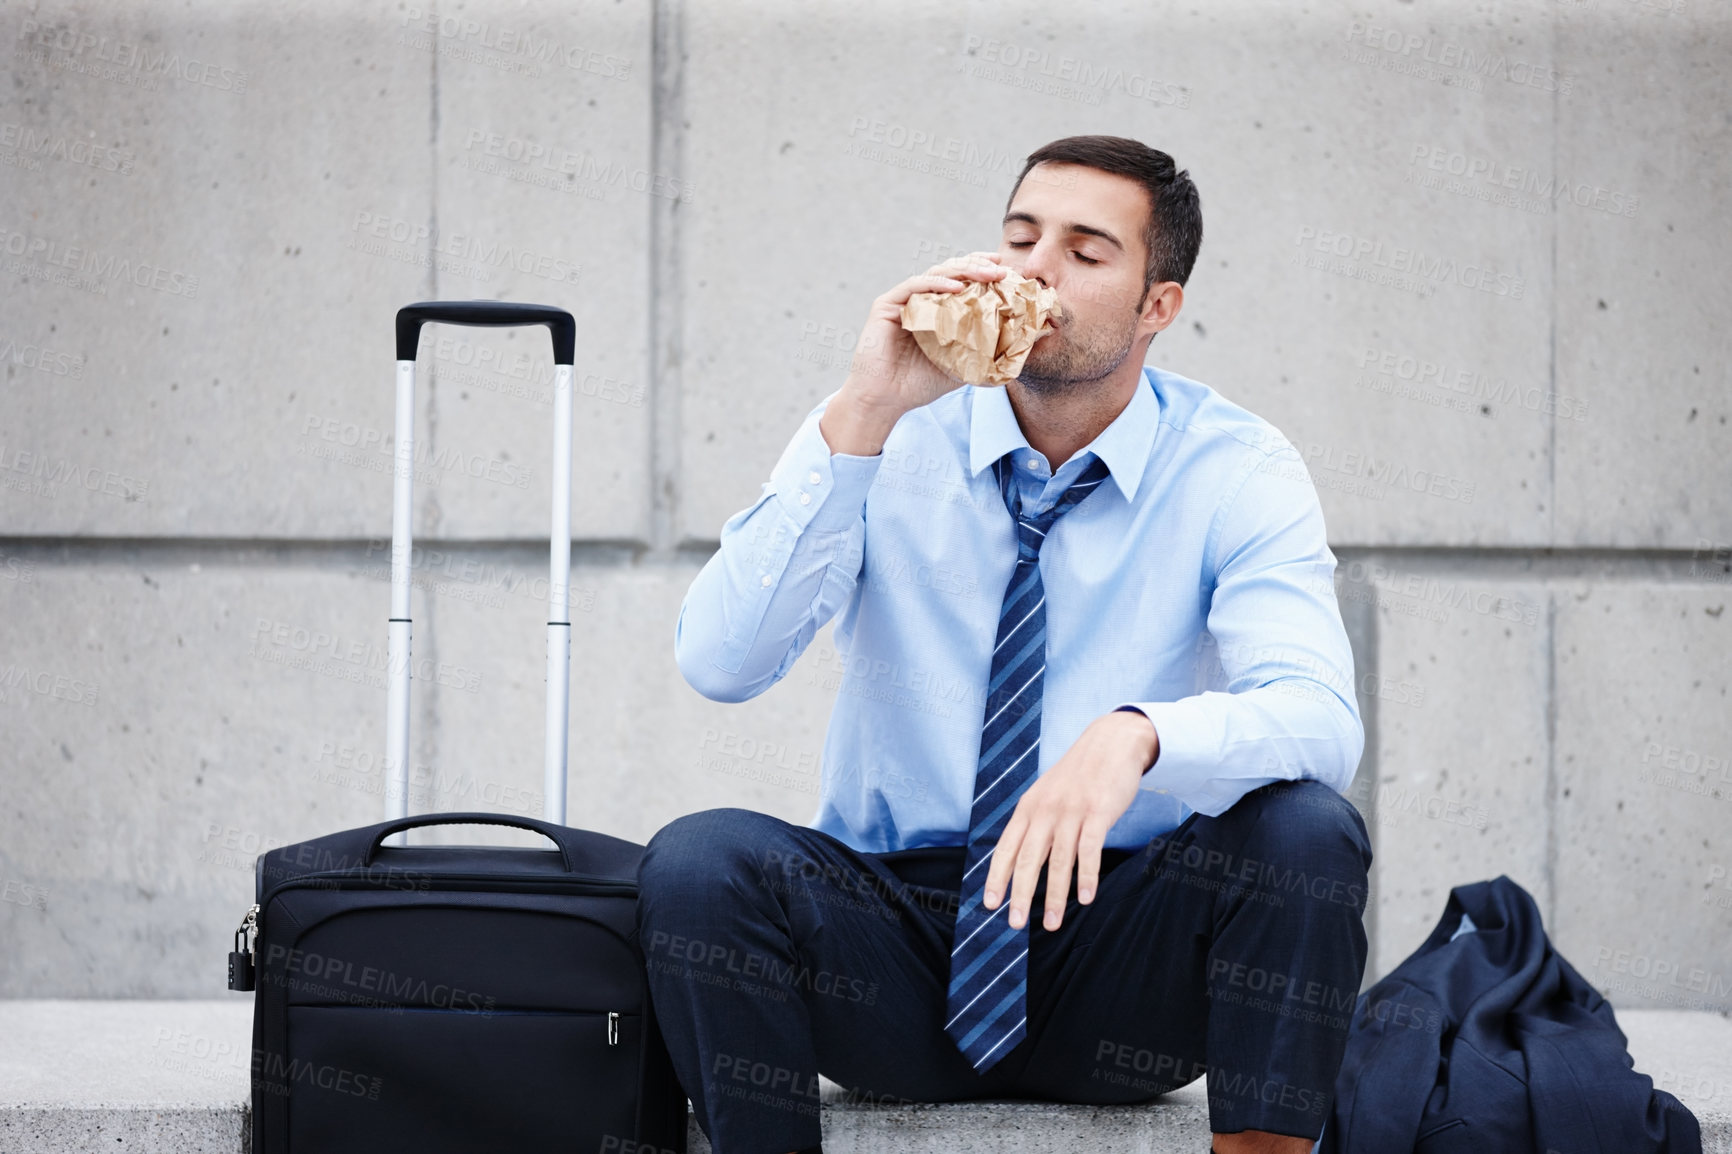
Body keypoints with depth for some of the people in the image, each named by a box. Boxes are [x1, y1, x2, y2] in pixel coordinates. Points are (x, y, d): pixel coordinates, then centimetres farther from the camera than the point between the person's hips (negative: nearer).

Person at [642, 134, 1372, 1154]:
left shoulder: (1238, 471, -3)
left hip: (1122, 966, 0)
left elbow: (1321, 719, -19)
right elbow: (719, 662, -15)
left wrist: (1136, 736, -40)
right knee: (700, 859, -28)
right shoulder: (892, 441, -2)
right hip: (891, 930, 1)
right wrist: (860, 422, -24)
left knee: (1304, 829, -28)